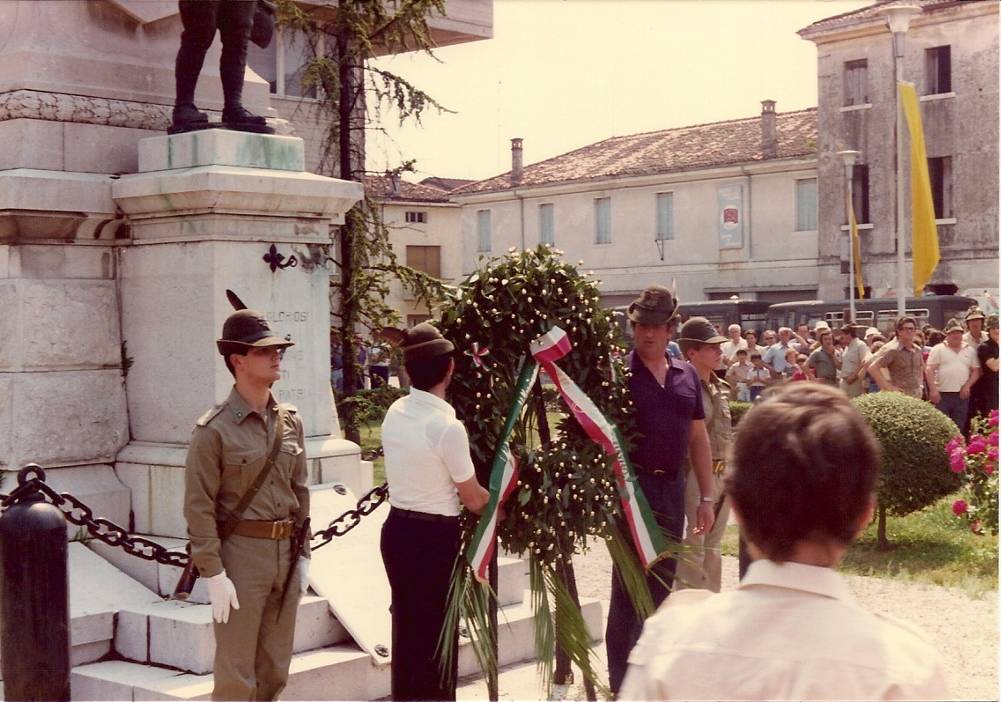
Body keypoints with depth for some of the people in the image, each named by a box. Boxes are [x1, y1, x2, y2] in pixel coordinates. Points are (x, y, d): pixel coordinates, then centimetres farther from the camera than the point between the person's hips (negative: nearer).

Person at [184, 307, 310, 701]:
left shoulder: (290, 422, 8)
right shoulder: (214, 430, -11)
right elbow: (199, 507, -12)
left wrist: (303, 555, 12)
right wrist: (214, 574, -14)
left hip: (286, 552, 6)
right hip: (240, 552, -6)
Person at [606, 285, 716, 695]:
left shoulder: (686, 376, 10)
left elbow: (698, 439, 14)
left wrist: (707, 497, 10)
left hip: (672, 487, 6)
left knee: (663, 581, 13)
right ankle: (621, 680, 4)